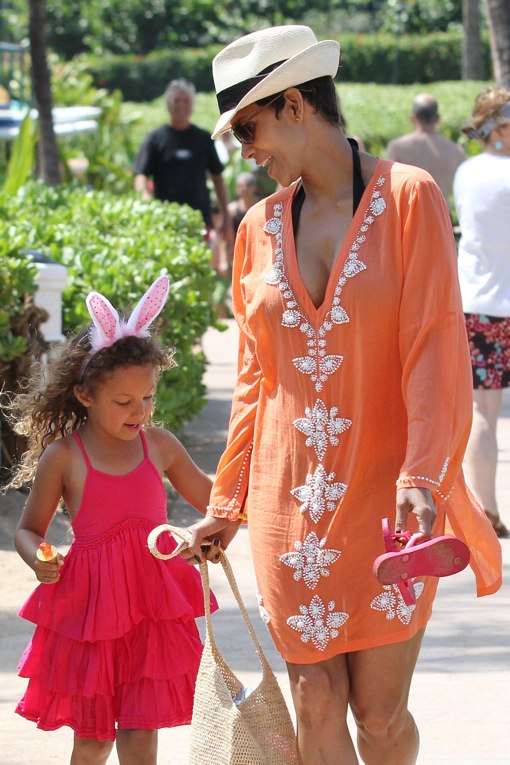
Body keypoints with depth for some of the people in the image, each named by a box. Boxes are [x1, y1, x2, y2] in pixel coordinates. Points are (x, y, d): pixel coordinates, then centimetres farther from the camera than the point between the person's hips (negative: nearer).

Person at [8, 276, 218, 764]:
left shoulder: (159, 445, 5)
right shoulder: (63, 456, -4)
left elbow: (211, 500, 20)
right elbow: (28, 529, 5)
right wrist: (39, 559, -16)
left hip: (152, 604, 2)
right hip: (89, 606, -2)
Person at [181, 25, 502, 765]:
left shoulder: (408, 198, -3)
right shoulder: (260, 228, 9)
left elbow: (436, 349, -8)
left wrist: (424, 474, -20)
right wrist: (228, 502, 15)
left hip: (385, 494, -3)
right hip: (291, 502, 3)